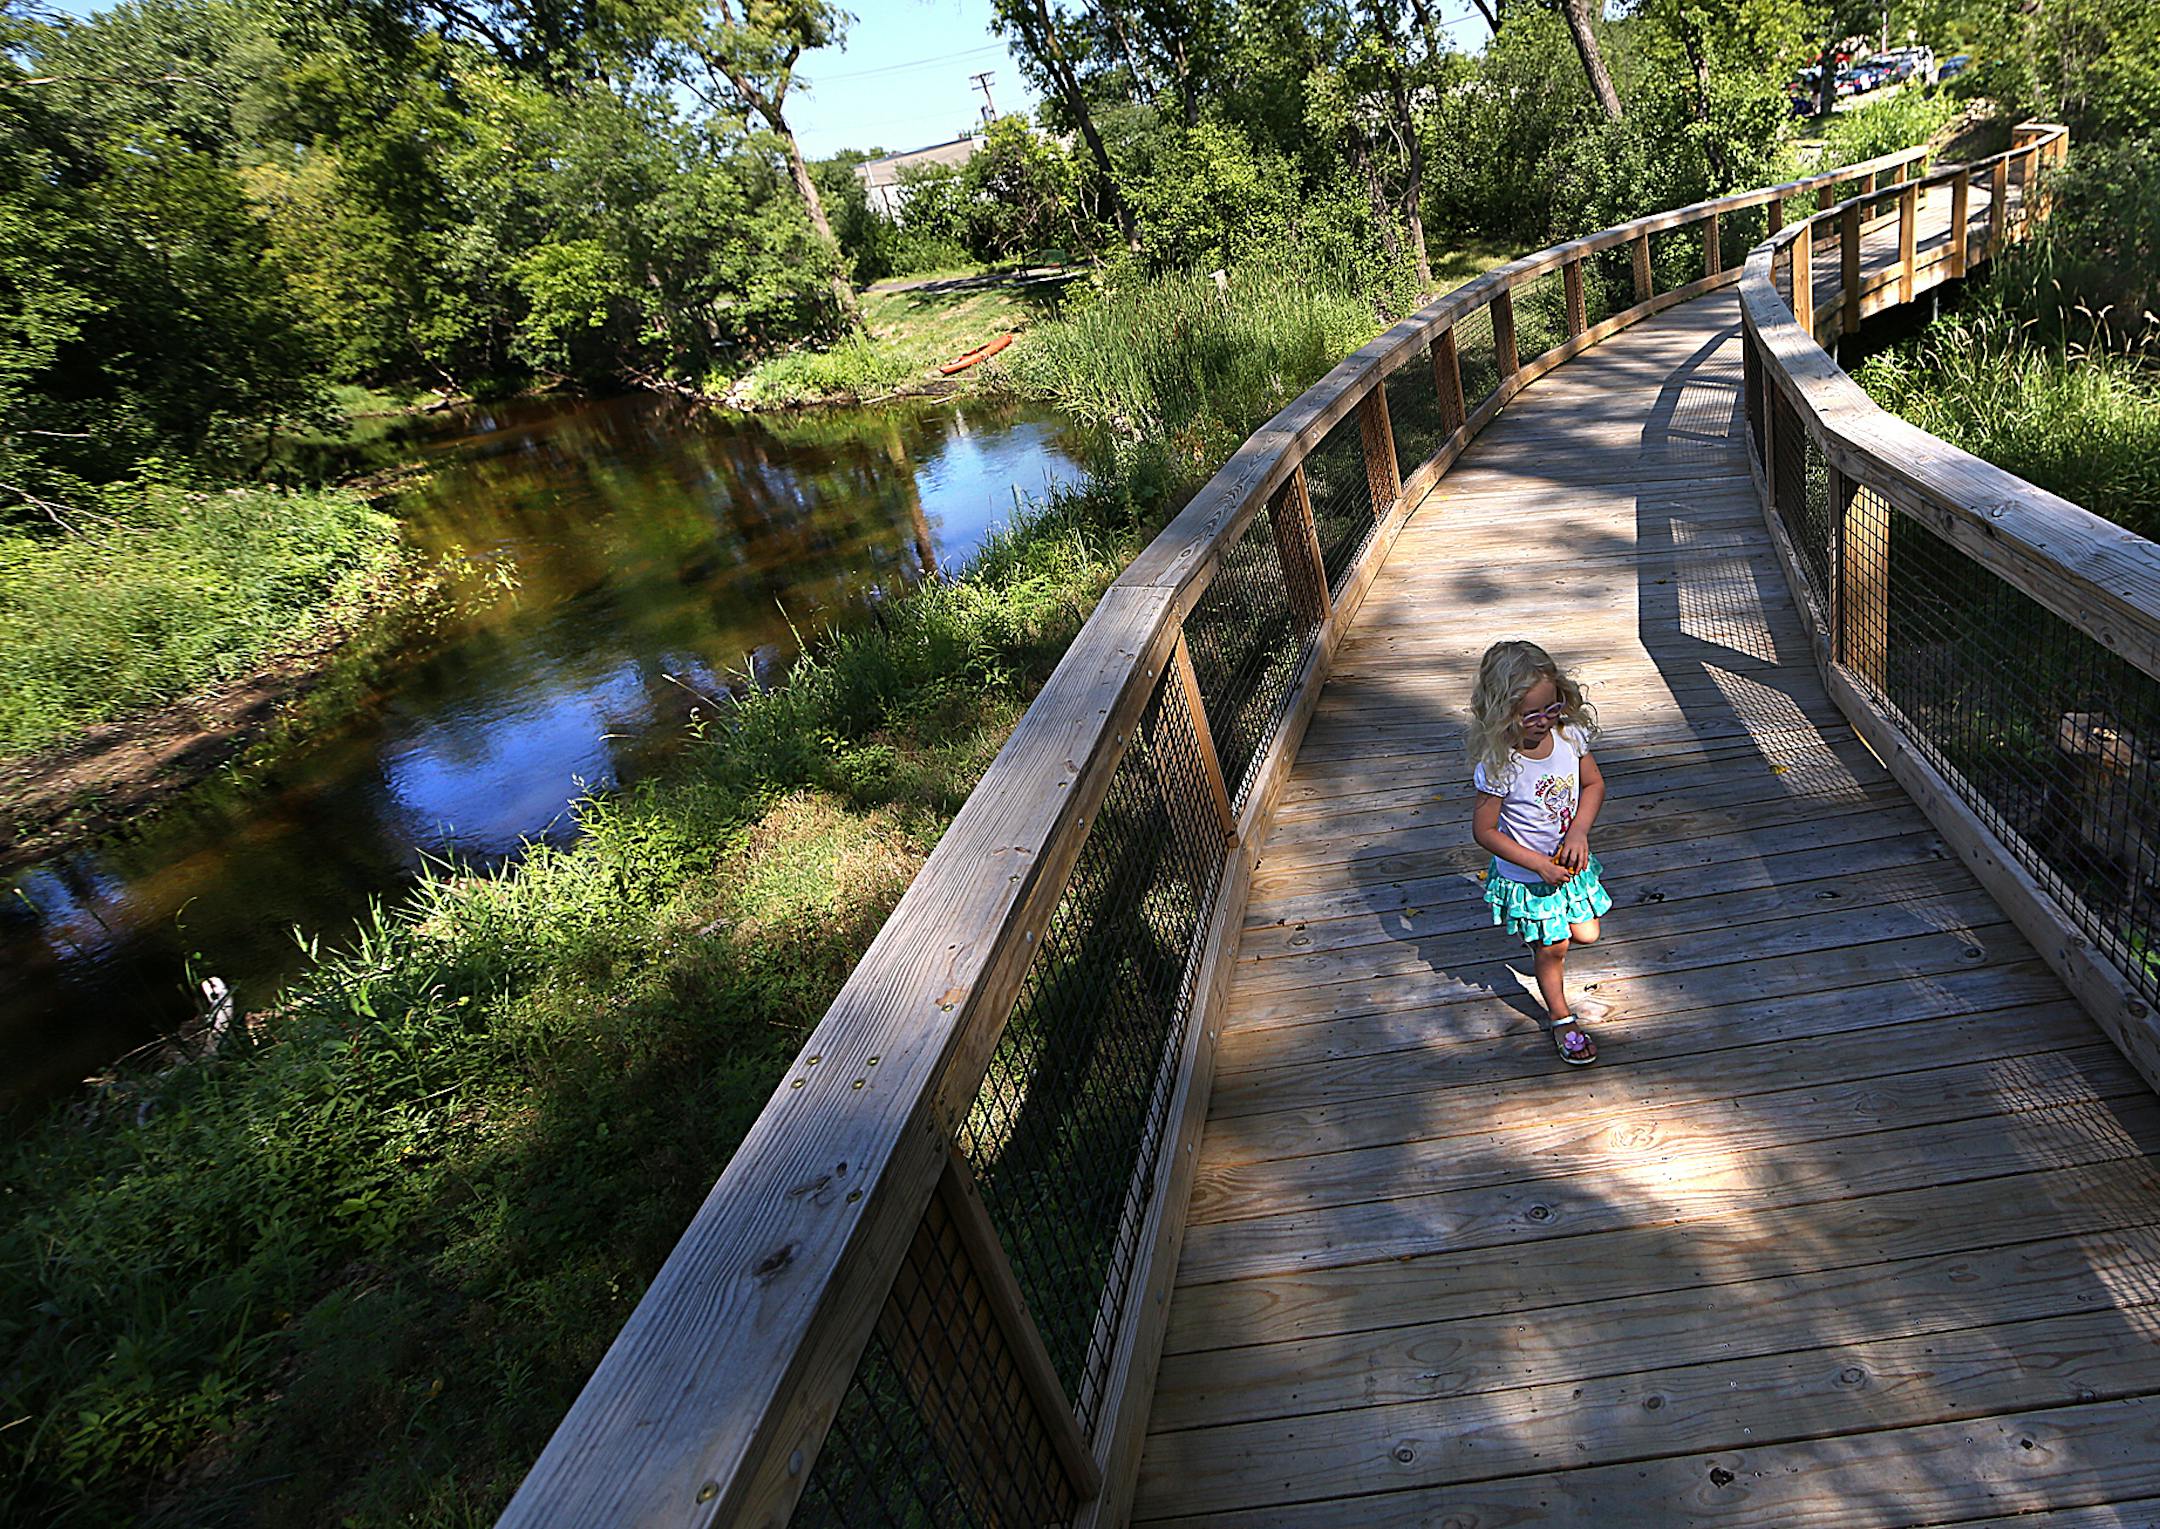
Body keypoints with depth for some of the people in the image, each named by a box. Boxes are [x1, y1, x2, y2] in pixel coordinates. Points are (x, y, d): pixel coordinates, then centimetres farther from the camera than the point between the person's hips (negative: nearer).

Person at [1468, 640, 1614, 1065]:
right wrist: (1537, 864, -21)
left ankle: (1546, 936, 51)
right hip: (1527, 877, -4)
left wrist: (1578, 831, -16)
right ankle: (1562, 1018, 38)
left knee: (1586, 935, 17)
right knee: (1551, 950, 13)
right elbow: (1483, 831, -21)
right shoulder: (1499, 766, -30)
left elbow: (1594, 783, 0)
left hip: (1571, 864, 5)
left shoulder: (1569, 735, -15)